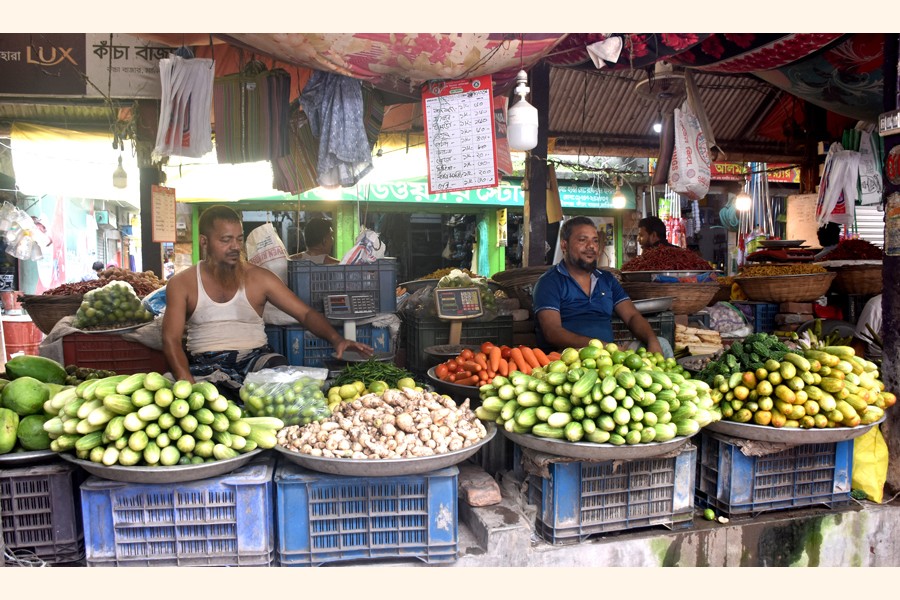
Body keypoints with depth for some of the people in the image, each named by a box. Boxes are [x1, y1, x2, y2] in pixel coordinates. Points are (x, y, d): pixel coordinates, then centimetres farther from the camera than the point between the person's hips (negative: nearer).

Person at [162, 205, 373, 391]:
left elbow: (305, 313, 3)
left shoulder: (259, 278, 6)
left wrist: (336, 339, -17)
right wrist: (187, 383, -20)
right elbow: (171, 340, -1)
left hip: (255, 357, 2)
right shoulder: (181, 284, 6)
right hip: (205, 363, -1)